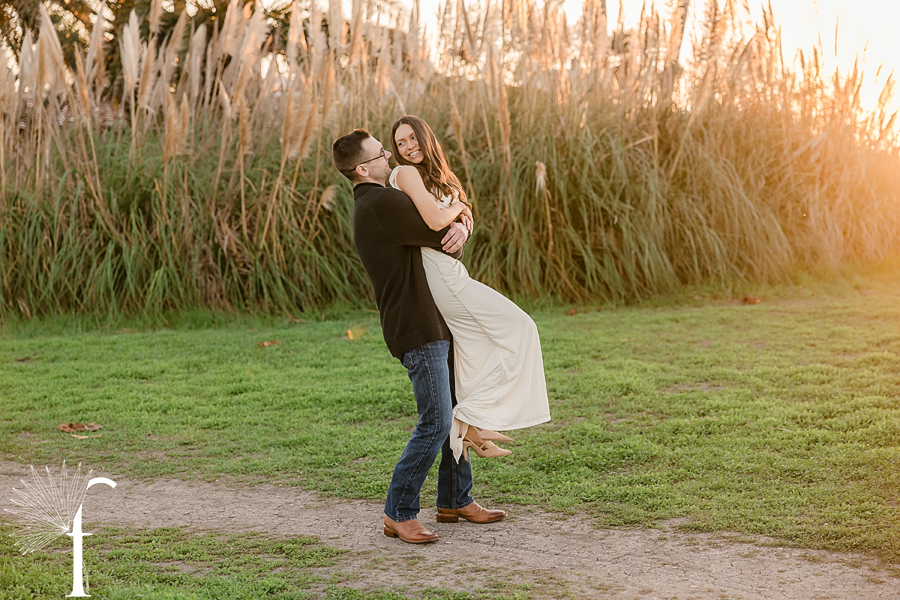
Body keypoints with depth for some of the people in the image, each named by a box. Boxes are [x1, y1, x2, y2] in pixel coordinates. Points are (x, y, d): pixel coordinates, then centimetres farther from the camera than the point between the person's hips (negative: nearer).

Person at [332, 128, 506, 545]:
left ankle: (456, 500, 26)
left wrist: (459, 227, -11)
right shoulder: (381, 203, -16)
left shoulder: (374, 204, 18)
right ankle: (399, 513, 0)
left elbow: (450, 232, 13)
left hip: (434, 325, 10)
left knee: (456, 412, 15)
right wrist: (453, 236, 10)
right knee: (436, 422, -9)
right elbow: (444, 240, -15)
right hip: (416, 329, -10)